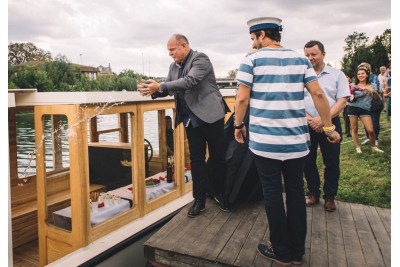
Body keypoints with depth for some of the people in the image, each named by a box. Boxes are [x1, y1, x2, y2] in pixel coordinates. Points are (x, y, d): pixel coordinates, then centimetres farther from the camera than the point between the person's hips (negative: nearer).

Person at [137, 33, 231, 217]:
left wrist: (160, 86, -27)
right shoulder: (174, 66, 12)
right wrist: (153, 90, -9)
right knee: (196, 159, 8)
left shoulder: (200, 58, -10)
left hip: (210, 116, -6)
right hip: (191, 119, 6)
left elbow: (190, 81, -25)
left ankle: (220, 194, 25)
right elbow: (168, 89, 13)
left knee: (217, 157, 5)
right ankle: (199, 200, 17)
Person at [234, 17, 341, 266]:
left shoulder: (252, 59, -1)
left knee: (273, 194, 7)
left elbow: (242, 98, -7)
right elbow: (318, 94, 3)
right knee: (296, 192, 13)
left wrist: (238, 125, 7)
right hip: (296, 139, 4)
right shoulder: (300, 58, 9)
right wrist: (329, 127, 10)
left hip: (265, 140, -3)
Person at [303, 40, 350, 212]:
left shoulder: (337, 75, 3)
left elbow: (342, 101, -4)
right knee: (308, 161, 9)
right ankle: (313, 193, 26)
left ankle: (329, 196, 23)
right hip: (306, 125, 1)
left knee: (332, 163, 5)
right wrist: (309, 120, -13)